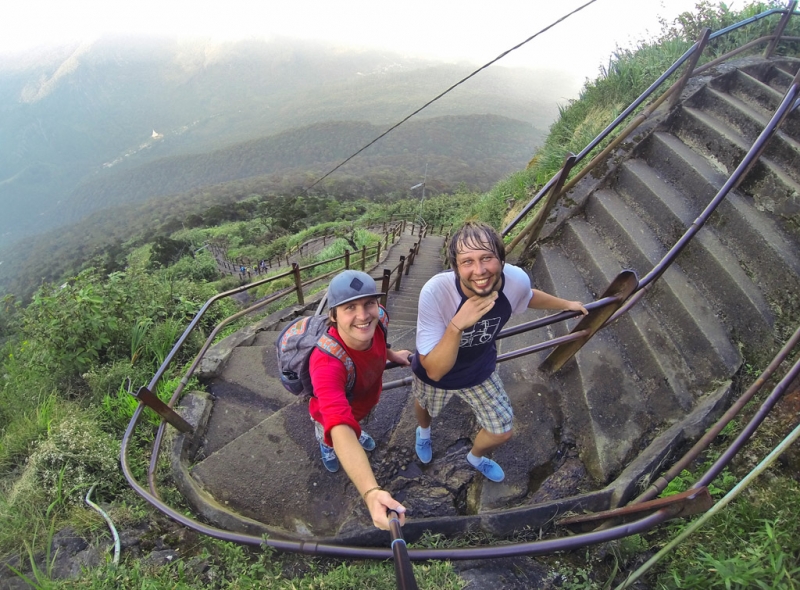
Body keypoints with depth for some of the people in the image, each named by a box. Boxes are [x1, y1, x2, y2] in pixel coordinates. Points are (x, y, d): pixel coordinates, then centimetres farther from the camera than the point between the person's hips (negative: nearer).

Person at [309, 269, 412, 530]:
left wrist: (392, 354, 5)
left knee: (360, 420, 38)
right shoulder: (327, 364, -53)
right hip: (331, 416, -3)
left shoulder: (378, 317, -35)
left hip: (365, 402, 4)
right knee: (331, 441, 33)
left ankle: (358, 432, 75)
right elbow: (340, 432, -62)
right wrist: (371, 492, -74)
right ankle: (325, 446, 69)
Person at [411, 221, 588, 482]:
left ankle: (475, 457, 54)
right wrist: (457, 325, -56)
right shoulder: (435, 292, -43)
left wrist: (566, 304, 16)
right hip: (434, 374, -2)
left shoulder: (517, 280, -30)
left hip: (480, 371, 3)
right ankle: (423, 430, 70)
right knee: (424, 406, 30)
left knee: (502, 432, 17)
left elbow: (529, 296, -2)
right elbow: (434, 370, -40)